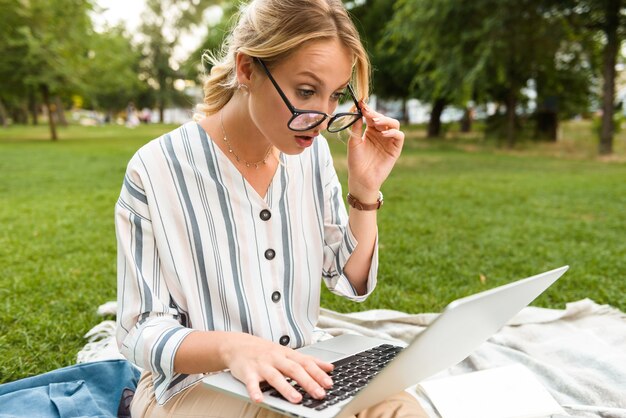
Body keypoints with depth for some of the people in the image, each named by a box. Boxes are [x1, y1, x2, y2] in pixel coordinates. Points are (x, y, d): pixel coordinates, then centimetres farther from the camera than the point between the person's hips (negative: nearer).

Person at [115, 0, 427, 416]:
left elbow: (353, 283, 4)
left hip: (301, 372, 6)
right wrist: (229, 347, -35)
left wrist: (365, 190, -11)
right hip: (195, 382, -6)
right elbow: (141, 332, -15)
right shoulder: (157, 171, -19)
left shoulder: (312, 153, -3)